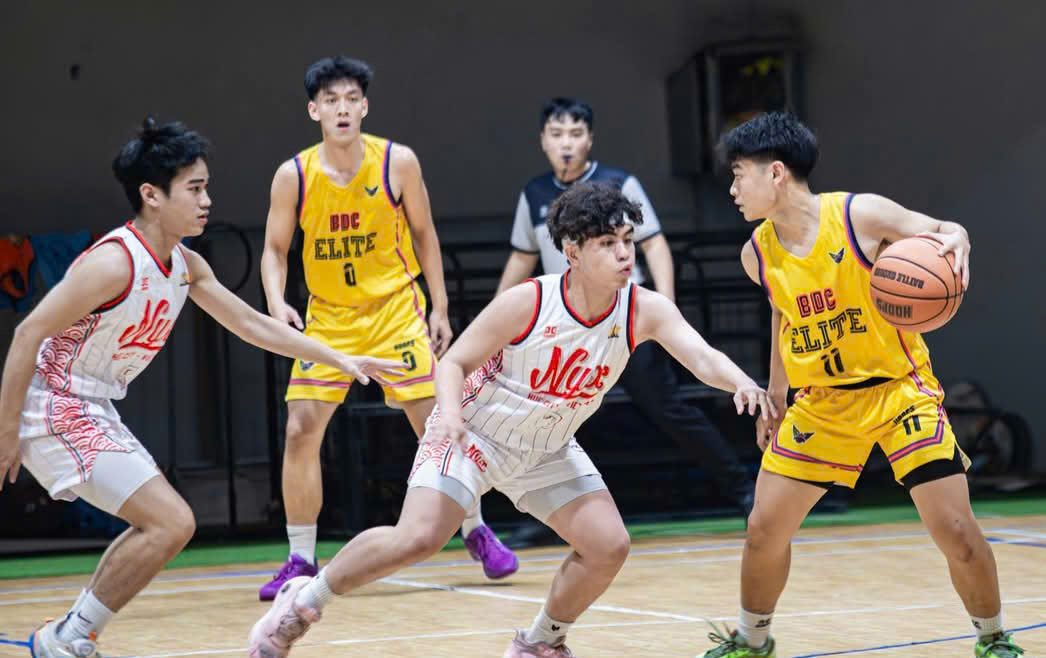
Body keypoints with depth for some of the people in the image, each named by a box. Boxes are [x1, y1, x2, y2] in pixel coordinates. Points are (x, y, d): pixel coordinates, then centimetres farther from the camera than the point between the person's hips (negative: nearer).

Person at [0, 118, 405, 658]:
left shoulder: (186, 266, 6)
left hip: (94, 411, 10)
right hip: (55, 407, -10)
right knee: (170, 523, -15)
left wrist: (341, 360, 13)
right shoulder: (114, 264, -22)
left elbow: (251, 324, 16)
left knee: (160, 526, 16)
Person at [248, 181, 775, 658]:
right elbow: (454, 363, -16)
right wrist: (450, 412, -37)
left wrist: (739, 382, -51)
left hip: (548, 451, 5)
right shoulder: (528, 303, -24)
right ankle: (304, 600, -1)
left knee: (608, 546, -8)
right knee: (417, 538, -22)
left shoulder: (644, 311, -15)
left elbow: (702, 357, -29)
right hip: (474, 435, -5)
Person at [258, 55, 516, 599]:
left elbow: (423, 233, 3)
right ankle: (301, 560, 3)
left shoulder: (398, 163, -10)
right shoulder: (293, 176, -9)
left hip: (394, 308, -1)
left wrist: (440, 308, 3)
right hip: (327, 317, 1)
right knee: (300, 431, -9)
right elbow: (274, 249, 1)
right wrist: (277, 304, -18)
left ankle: (476, 533, 18)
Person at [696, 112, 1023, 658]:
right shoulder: (758, 254, -2)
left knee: (956, 531, -10)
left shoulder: (860, 215, -17)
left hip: (900, 388, -4)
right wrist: (775, 399, 20)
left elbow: (944, 233, -9)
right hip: (822, 403, 4)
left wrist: (954, 243, -34)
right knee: (764, 528, 2)